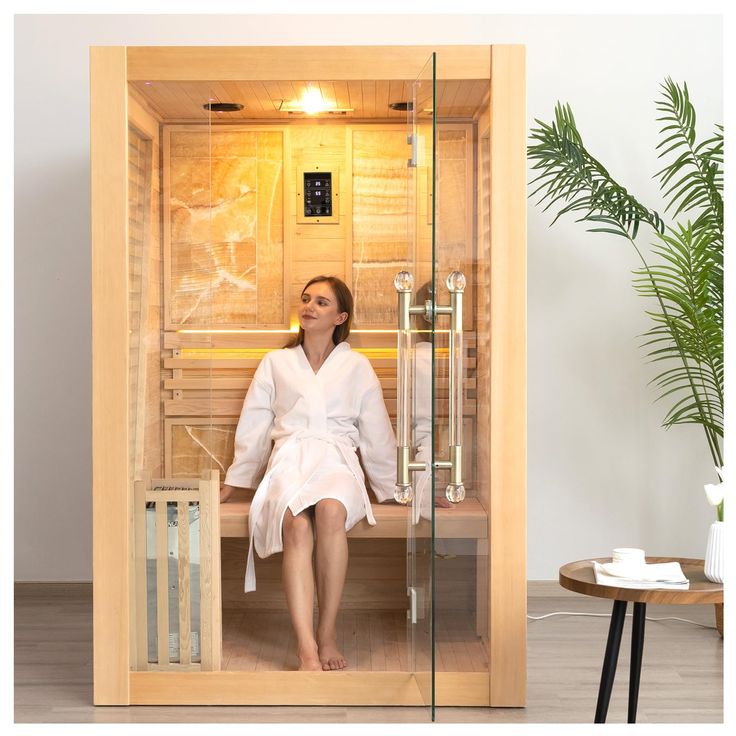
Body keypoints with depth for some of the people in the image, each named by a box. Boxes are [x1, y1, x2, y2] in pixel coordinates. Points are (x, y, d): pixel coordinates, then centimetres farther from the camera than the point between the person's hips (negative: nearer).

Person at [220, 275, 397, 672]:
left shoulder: (357, 367, 16)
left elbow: (377, 434, 19)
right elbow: (253, 427, 21)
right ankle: (307, 650, -44)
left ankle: (328, 633, -30)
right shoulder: (275, 363, 19)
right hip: (289, 458, 1)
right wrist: (232, 484, 22)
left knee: (331, 511, -38)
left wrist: (393, 489, 20)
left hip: (337, 460, 0)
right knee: (297, 525, -35)